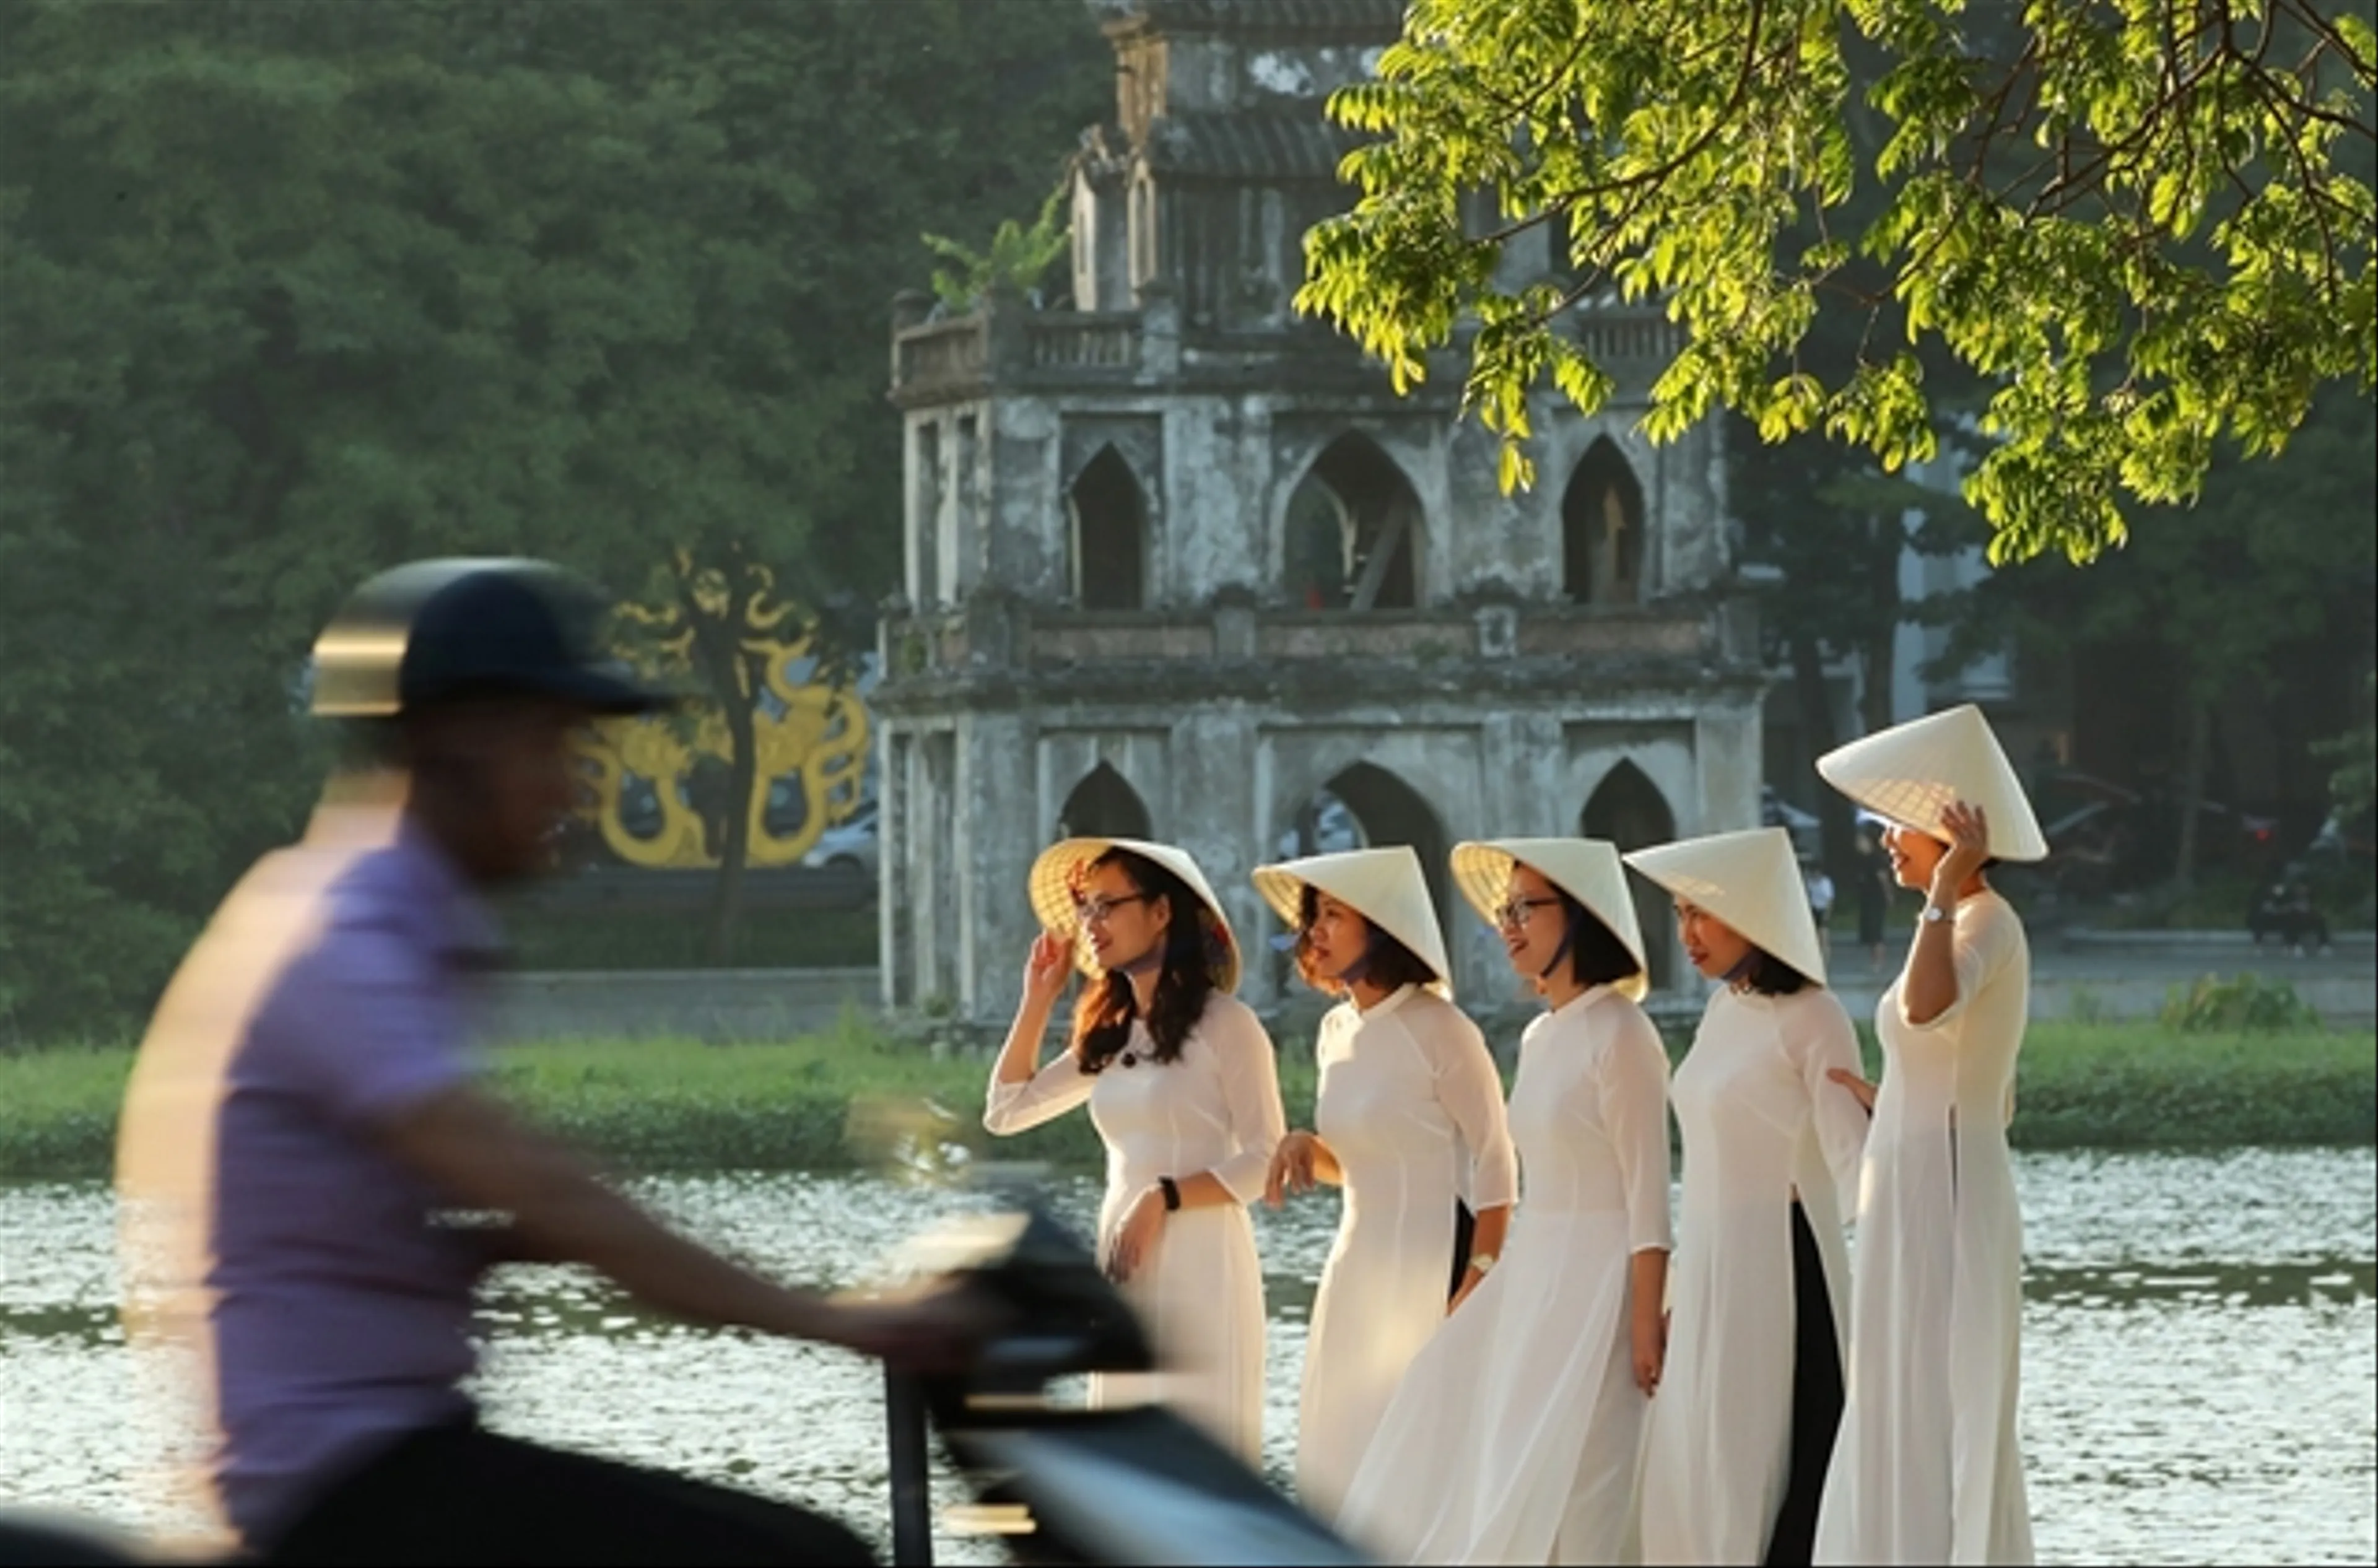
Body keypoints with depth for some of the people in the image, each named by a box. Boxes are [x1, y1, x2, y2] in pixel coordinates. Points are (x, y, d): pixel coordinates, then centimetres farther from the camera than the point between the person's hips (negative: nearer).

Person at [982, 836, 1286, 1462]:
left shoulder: (1224, 1024, -6)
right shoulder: (1111, 1035, 15)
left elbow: (1266, 1162, -10)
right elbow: (1006, 1110, 18)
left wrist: (1163, 1199, -18)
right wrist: (1039, 999, 13)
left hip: (1201, 1263, -7)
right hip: (1125, 1268, 7)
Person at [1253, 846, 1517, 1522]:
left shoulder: (1438, 1031, -13)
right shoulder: (1338, 1031, 9)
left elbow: (1495, 1166, -11)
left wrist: (1477, 1286, -17)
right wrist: (1306, 1148, -2)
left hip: (1430, 1270, -8)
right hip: (1358, 1269, 8)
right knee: (1344, 1454, 9)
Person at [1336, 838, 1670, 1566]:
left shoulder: (1618, 1035, -13)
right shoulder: (1539, 1038, 12)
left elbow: (1648, 1195, -15)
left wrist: (1646, 1329, -19)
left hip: (1599, 1284, -9)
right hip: (1533, 1280, 9)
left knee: (1568, 1494, -8)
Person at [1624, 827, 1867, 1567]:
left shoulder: (1809, 1019, -12)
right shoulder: (1723, 1013, 12)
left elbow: (1852, 1161, -17)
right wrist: (1677, 1293, 20)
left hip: (1780, 1269, -9)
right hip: (1713, 1272, 9)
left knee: (1772, 1477, -7)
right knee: (1697, 1476, 9)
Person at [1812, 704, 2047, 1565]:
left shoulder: (1986, 922, -13)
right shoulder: (1971, 927, 16)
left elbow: (1927, 1007, -37)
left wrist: (1945, 887, -27)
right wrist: (1879, 1103, 26)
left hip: (1942, 1214, -10)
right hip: (1920, 1208, 10)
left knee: (1933, 1443, -8)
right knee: (1914, 1446, 12)